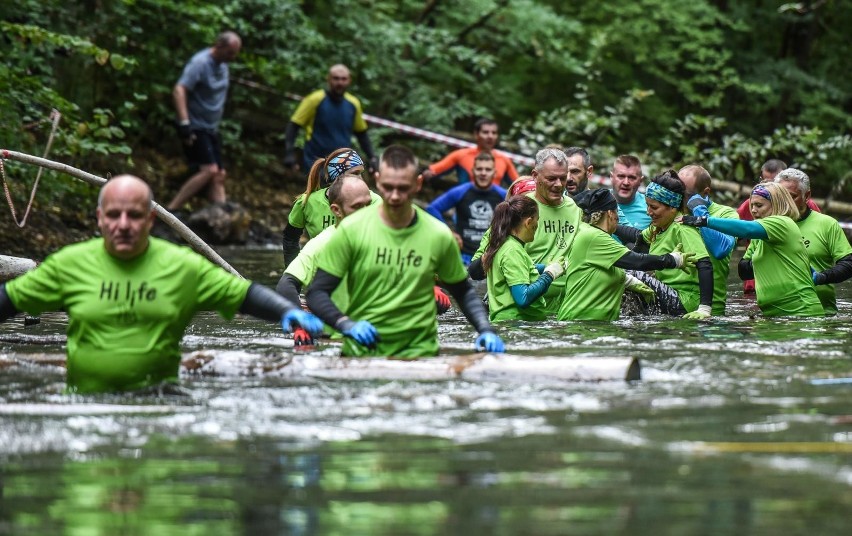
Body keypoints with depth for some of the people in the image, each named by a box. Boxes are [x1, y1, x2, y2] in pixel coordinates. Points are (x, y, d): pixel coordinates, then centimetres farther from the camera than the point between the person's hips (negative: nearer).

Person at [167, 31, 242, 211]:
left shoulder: (222, 65, 10)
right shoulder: (200, 63, -18)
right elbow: (179, 90, -27)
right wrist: (184, 123, -34)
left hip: (211, 129, 9)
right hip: (196, 129, -9)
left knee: (219, 175, 5)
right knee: (209, 170, -21)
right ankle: (170, 210, -18)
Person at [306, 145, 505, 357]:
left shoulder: (438, 235, -1)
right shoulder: (352, 229, -6)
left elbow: (463, 291, 14)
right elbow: (317, 293, -4)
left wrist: (486, 330, -2)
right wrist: (346, 324, -21)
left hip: (419, 352, 0)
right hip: (360, 352, 0)